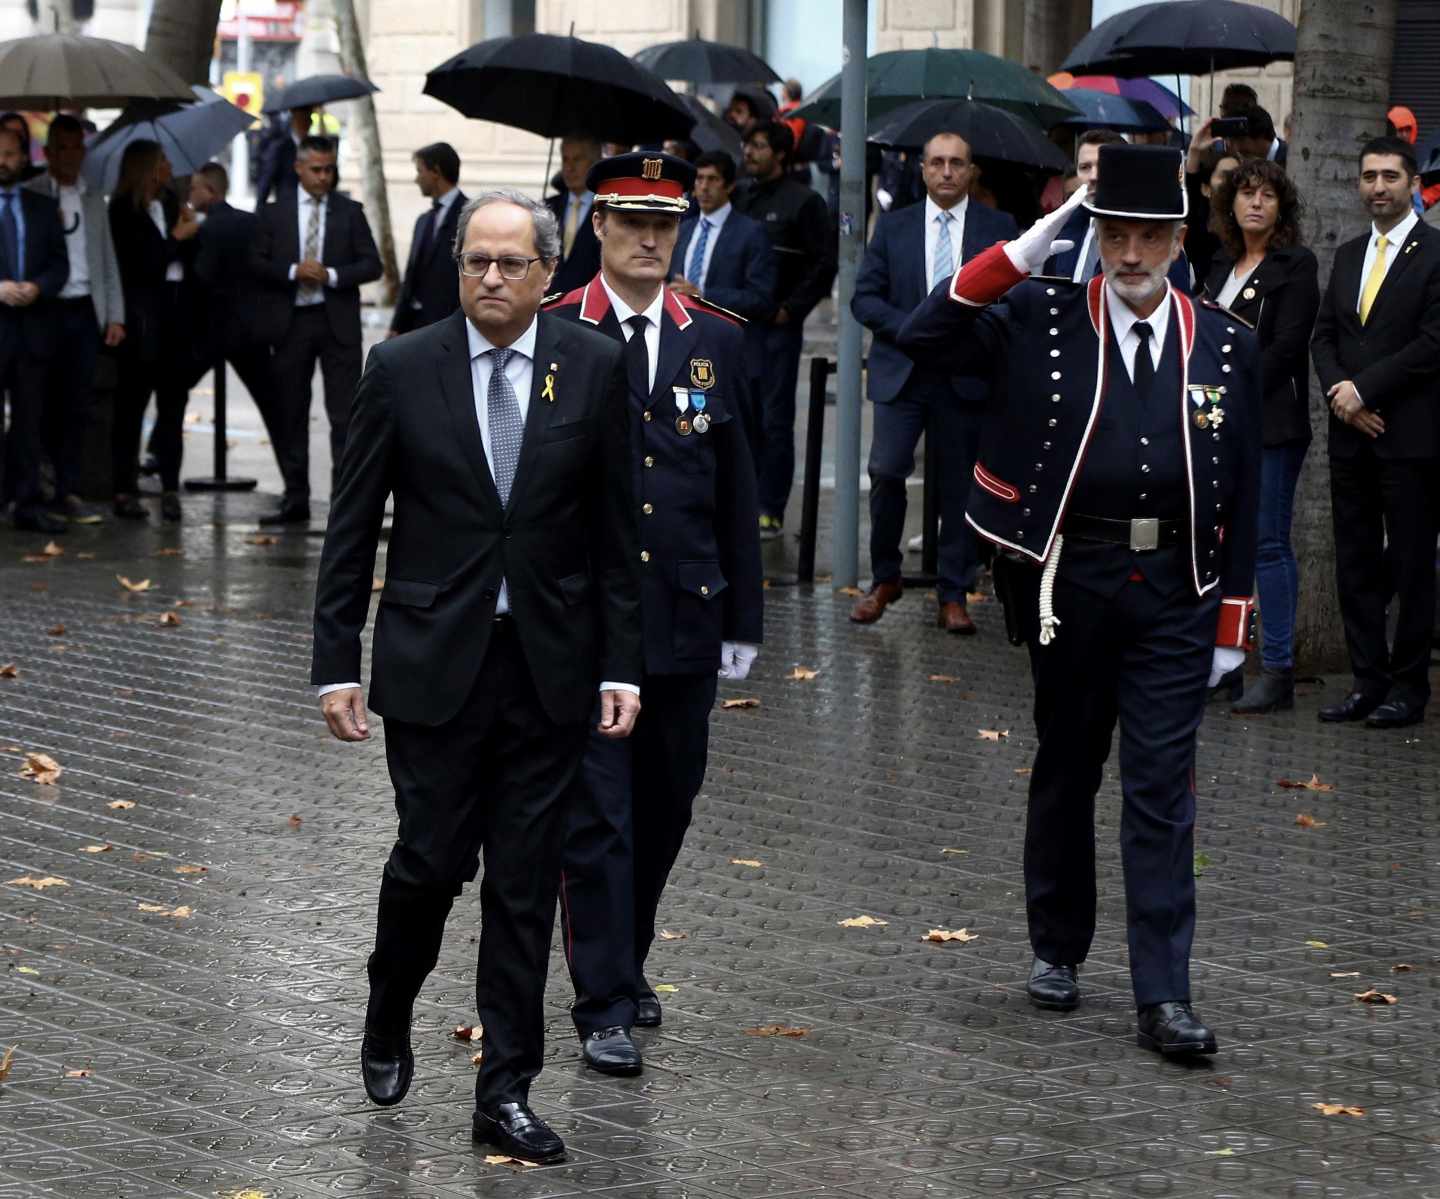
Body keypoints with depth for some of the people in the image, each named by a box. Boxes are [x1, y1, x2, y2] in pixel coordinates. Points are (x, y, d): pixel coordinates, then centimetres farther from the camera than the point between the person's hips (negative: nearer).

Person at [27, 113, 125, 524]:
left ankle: (67, 491, 0)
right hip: (45, 309, -4)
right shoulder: (30, 196, 2)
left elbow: (108, 262, 16)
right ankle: (44, 488, 6)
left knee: (78, 404, -2)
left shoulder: (93, 201, 16)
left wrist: (115, 316, 10)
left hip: (85, 310, 4)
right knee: (47, 402, -2)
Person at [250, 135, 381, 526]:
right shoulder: (275, 212, 6)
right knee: (290, 413, 6)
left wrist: (332, 275, -13)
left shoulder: (350, 212, 6)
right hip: (290, 321, 1)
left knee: (344, 414, -5)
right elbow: (257, 263, 3)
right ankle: (295, 500, 13)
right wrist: (293, 272, -13)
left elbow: (371, 265, 2)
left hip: (338, 321, -1)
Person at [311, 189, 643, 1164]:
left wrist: (621, 666, 0)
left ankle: (507, 1090, 12)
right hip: (433, 661, -1)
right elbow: (353, 527, 1)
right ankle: (389, 1022, 30)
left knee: (526, 883, 4)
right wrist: (336, 664, -3)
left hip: (549, 669, 1)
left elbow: (616, 527, 4)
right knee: (430, 860, 1)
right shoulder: (402, 370, -2)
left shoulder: (596, 368, 0)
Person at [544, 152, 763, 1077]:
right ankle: (605, 1006, 2)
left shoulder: (717, 340, 8)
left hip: (686, 617, 4)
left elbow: (737, 491, 10)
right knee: (597, 815, -3)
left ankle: (626, 961, 32)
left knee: (666, 804, 13)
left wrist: (743, 619, 8)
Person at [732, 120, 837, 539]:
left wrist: (790, 308, -10)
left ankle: (771, 512, 0)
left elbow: (825, 263, -7)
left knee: (774, 420, -3)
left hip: (777, 327, -6)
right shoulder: (738, 199, 12)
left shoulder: (803, 202, -5)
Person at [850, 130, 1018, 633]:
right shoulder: (893, 226, 8)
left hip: (965, 377, 0)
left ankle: (954, 596, 11)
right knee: (886, 472, -11)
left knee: (960, 485, 2)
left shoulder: (999, 228, 5)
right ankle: (884, 579, 7)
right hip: (902, 373, 0)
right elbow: (864, 298, 4)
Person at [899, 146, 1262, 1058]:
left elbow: (1242, 494, 6)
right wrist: (1027, 249, -17)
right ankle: (1058, 950, 30)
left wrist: (1231, 622, 4)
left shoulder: (1226, 346, 3)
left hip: (1176, 589, 0)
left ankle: (1164, 997, -2)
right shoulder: (1042, 318, -1)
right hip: (1070, 579, 0)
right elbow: (927, 336, -14)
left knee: (1163, 790, -2)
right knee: (1066, 772, 14)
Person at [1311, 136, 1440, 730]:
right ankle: (1368, 680, 14)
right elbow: (1324, 335, 14)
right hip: (1352, 434, 6)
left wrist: (1362, 389, -13)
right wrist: (1339, 392, -5)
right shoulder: (1347, 256, 16)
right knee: (1356, 564, 7)